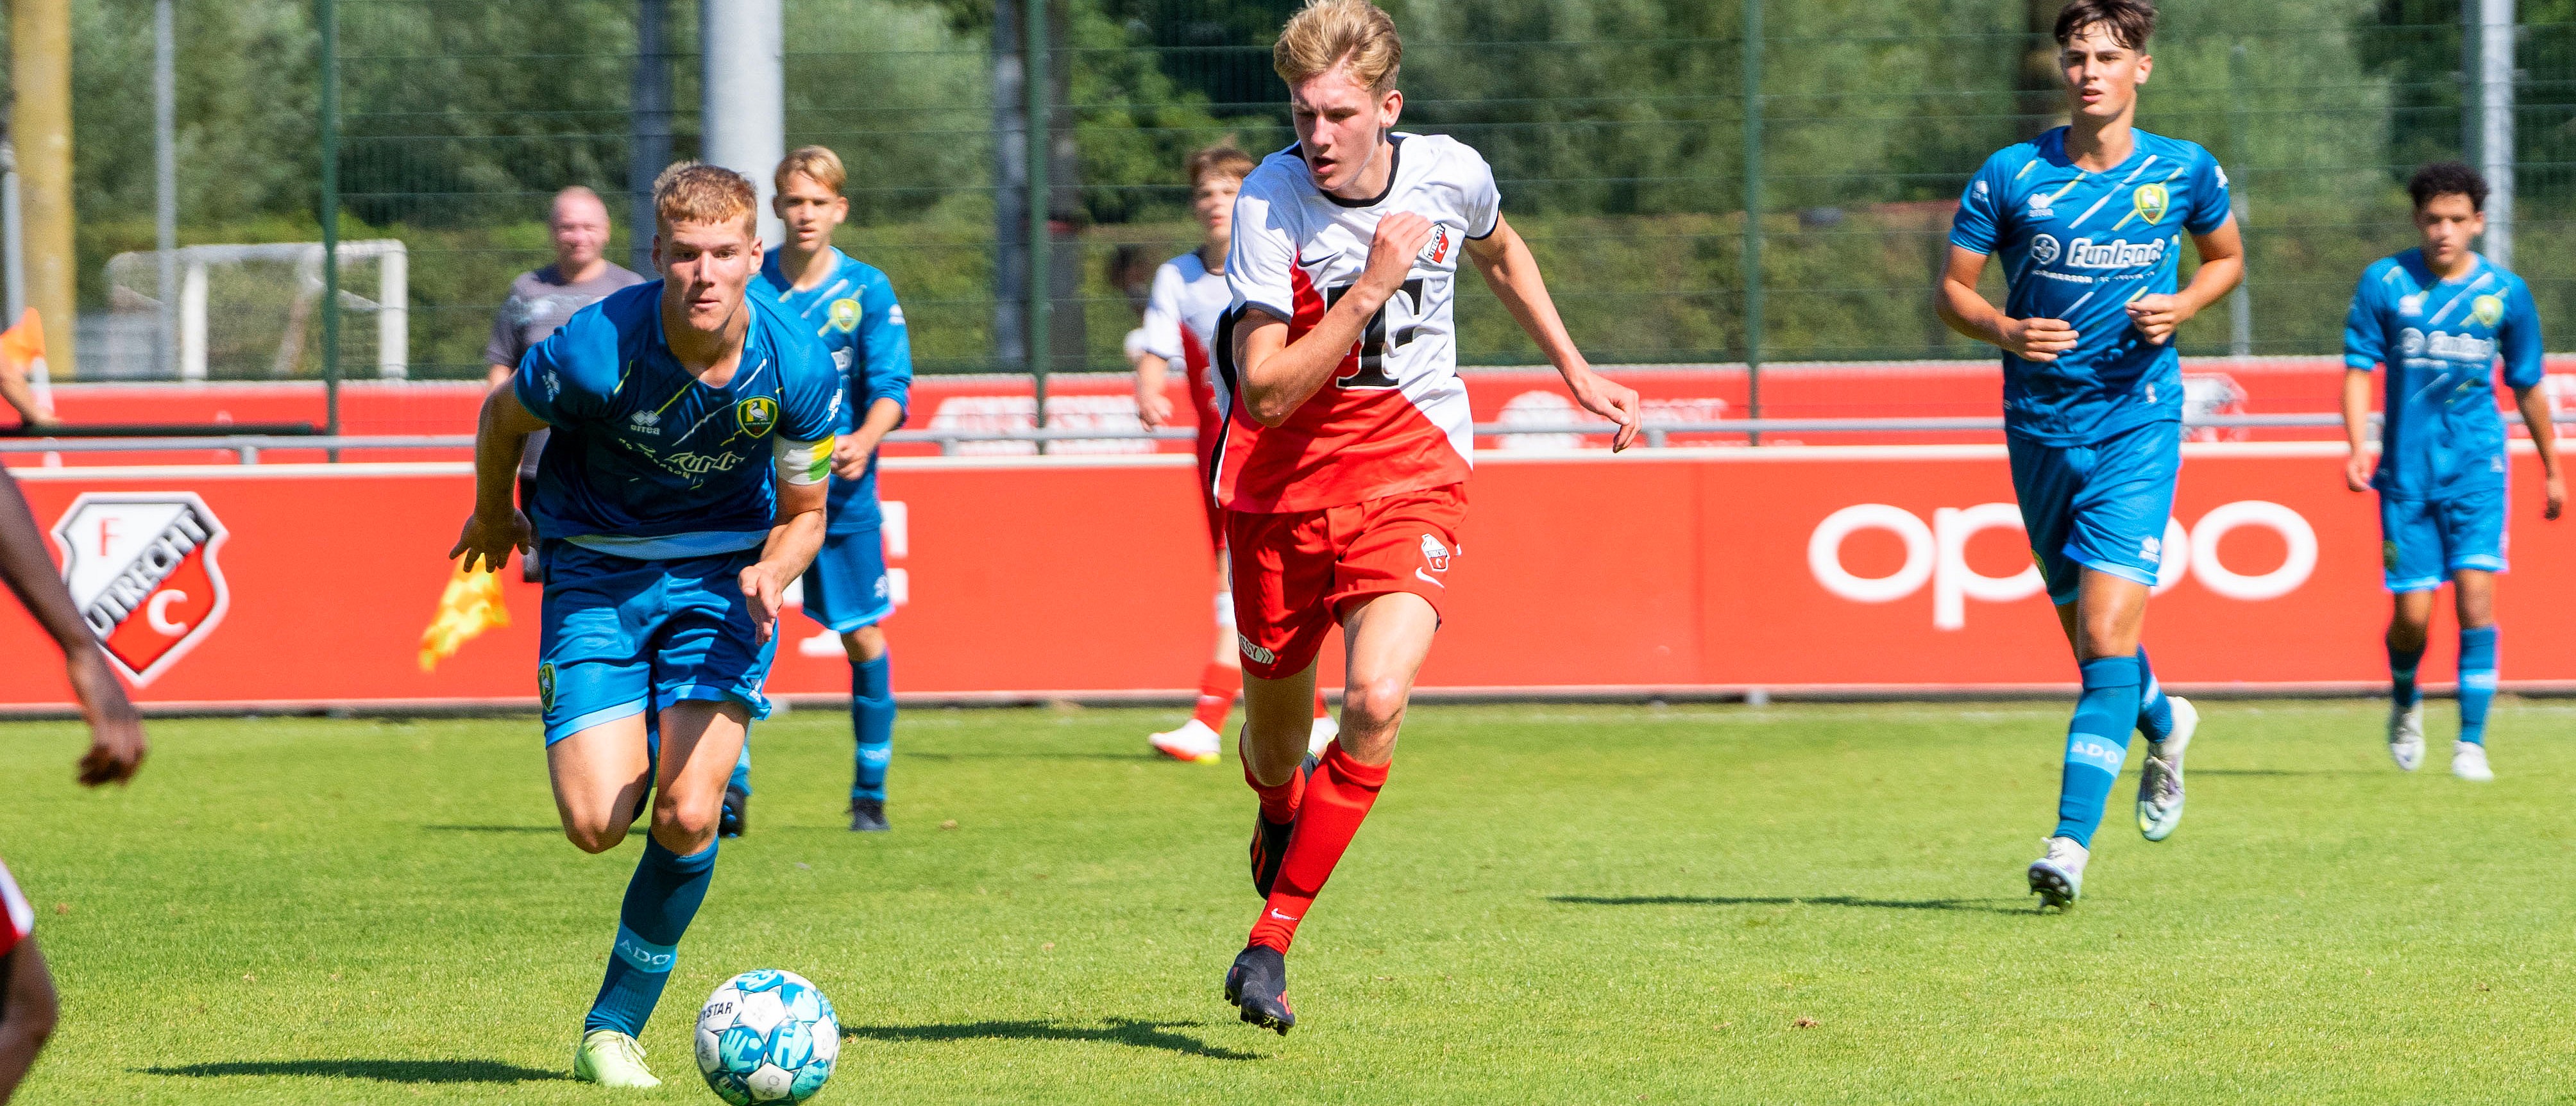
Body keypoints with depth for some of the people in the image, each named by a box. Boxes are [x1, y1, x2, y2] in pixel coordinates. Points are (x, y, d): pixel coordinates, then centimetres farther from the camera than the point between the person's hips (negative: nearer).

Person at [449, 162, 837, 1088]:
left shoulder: (796, 367, -18)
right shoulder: (595, 348, -26)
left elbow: (804, 513, -2)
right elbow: (502, 417, -2)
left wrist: (770, 573, -24)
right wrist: (492, 516, 15)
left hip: (722, 574, 1)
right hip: (596, 571, -1)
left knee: (687, 817, -13)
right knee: (597, 822, -14)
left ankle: (614, 1027, 8)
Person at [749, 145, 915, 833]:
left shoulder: (867, 289, 0)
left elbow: (893, 386, -7)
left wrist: (863, 440, -25)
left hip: (842, 493, 0)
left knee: (862, 639, 2)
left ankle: (870, 793, 15)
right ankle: (730, 785, -2)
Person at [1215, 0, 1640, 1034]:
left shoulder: (1450, 174, -8)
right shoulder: (1269, 202, -18)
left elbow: (1501, 252, 19)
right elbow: (1267, 394, -23)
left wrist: (1578, 373, 23)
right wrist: (1369, 288, -29)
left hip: (1411, 474, 1)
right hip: (1283, 483, -1)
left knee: (1377, 702, -22)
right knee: (1274, 737, 12)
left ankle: (1269, 943, -14)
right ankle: (1281, 825, 52)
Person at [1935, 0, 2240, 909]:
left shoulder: (2185, 172, 0)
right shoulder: (2010, 177, -2)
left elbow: (2225, 257, 18)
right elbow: (1951, 292, 4)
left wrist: (2182, 306, -4)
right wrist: (2005, 330, -17)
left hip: (2138, 429, -2)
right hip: (2040, 429, 2)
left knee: (2108, 637, -16)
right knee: (2086, 636, 14)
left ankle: (2071, 843, -19)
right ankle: (2162, 724, 48)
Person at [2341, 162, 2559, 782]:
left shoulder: (2505, 293, 2)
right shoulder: (2385, 283, -1)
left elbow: (2527, 386, 14)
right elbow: (2359, 369, -1)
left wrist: (2552, 469, 20)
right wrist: (2358, 447, -16)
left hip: (2477, 468, 0)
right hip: (2407, 470, 0)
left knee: (2475, 594, -15)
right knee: (2411, 612, -1)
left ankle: (2472, 743, -10)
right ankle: (2405, 704, 31)